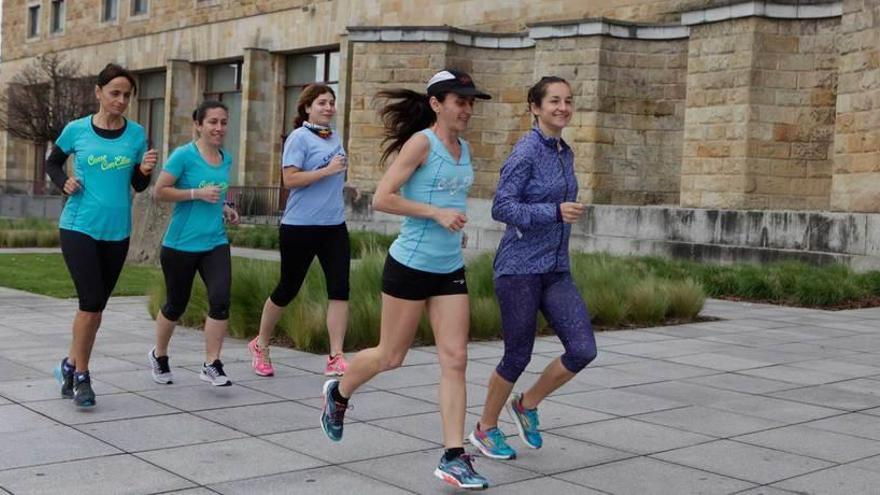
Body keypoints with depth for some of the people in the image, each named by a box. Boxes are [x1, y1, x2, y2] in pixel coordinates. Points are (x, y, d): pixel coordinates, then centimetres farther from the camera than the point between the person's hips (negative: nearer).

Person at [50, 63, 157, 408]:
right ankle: (81, 375, 5)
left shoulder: (136, 134, 2)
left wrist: (145, 170, -12)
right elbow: (52, 163, 14)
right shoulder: (77, 130, -2)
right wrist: (64, 182, -5)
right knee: (91, 302, -12)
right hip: (78, 227, -3)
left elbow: (138, 186, 9)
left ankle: (71, 365, 30)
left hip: (117, 232, 3)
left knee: (96, 305, 11)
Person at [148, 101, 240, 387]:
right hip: (181, 244, -4)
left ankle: (211, 365, -4)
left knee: (220, 299, -14)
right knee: (176, 305, 11)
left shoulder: (226, 159, 8)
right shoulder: (184, 155, -10)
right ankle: (159, 355, 36)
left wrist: (225, 208, 6)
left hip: (215, 243, 4)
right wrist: (197, 194, -20)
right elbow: (159, 192, -12)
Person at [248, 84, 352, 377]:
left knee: (340, 289, -6)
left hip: (334, 226, 6)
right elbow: (290, 178, -18)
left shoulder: (334, 137, 12)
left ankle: (336, 358, -3)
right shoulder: (299, 137, -8)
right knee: (287, 289, 7)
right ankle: (260, 346, 28)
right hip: (300, 227, -6)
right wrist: (328, 170, -21)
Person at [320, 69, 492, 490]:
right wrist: (436, 213, -21)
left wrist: (455, 217, 12)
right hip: (411, 265, -6)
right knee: (390, 356, 6)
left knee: (455, 359, -1)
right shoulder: (421, 142, -11)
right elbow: (381, 198, -17)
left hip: (451, 269, 6)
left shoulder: (463, 149, 11)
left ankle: (453, 458, 3)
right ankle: (338, 393, 36)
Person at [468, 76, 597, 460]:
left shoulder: (565, 154, 12)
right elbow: (501, 208, -18)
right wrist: (556, 212, -27)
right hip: (519, 268, -7)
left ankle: (527, 404, 20)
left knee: (583, 350, -4)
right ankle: (485, 429, 26)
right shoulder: (526, 152, -12)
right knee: (518, 356, 3)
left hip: (556, 270, 7)